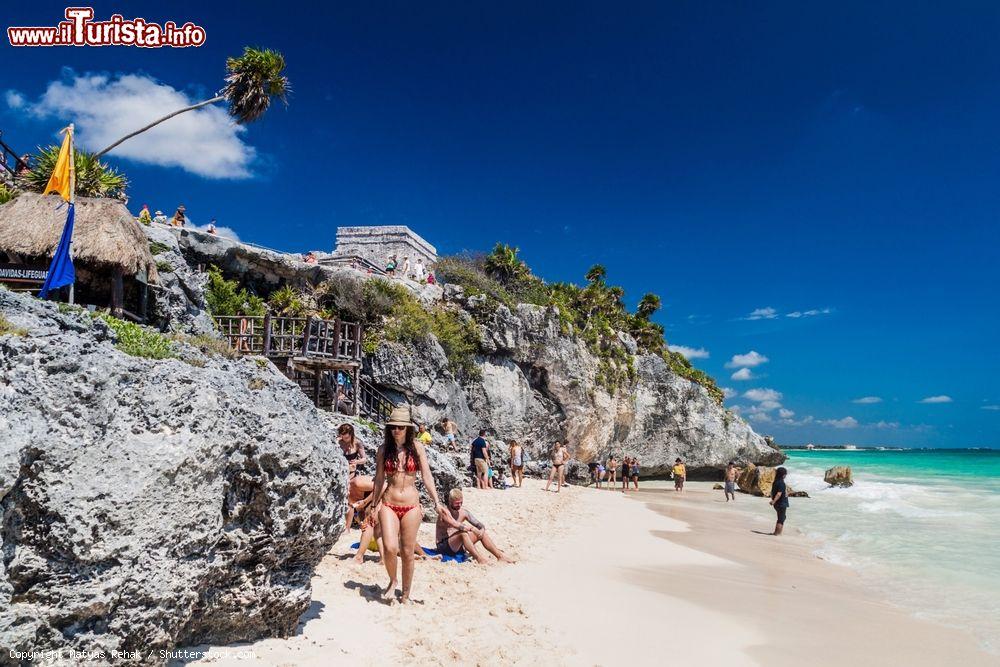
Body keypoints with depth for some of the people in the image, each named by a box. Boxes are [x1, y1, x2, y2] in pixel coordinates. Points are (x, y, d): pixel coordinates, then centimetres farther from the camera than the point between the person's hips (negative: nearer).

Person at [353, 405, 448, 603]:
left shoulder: (416, 447, -2)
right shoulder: (384, 448, 2)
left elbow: (427, 476, -4)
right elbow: (379, 479, 9)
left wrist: (436, 502, -11)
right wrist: (373, 503, 13)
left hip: (411, 506, 0)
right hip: (388, 505, 1)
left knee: (408, 552, 6)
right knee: (390, 548, -16)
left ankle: (406, 595, 25)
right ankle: (392, 580, 15)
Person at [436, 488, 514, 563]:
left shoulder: (463, 512, 5)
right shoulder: (445, 512, -16)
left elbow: (479, 524, 2)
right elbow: (456, 525, -34)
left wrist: (482, 530, -20)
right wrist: (471, 529, -39)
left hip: (458, 546, 7)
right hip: (444, 546, -7)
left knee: (482, 533, -7)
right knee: (463, 533, -34)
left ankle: (500, 556, -12)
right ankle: (479, 558, -39)